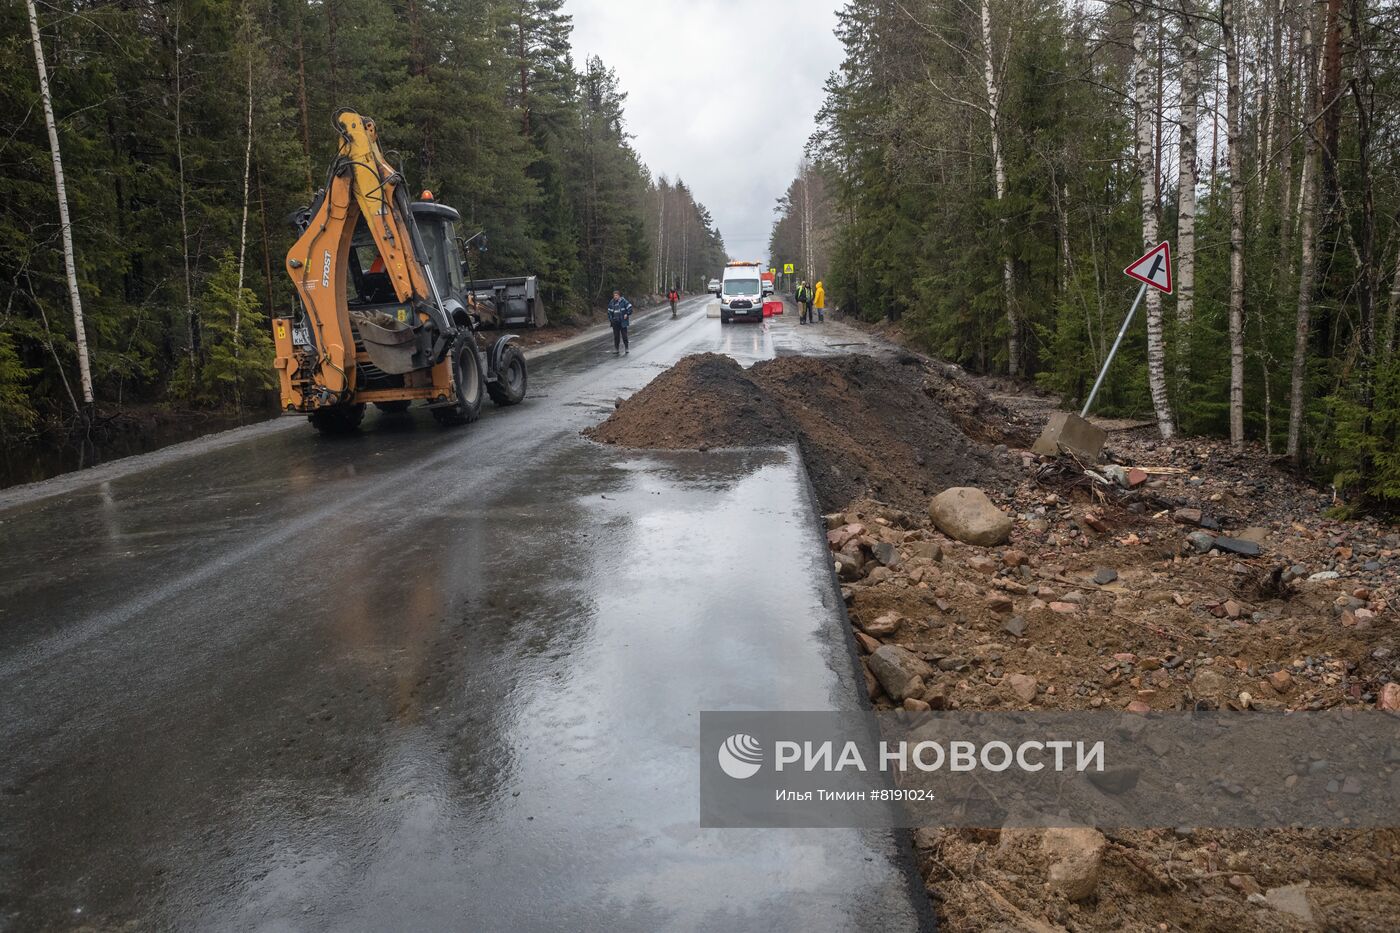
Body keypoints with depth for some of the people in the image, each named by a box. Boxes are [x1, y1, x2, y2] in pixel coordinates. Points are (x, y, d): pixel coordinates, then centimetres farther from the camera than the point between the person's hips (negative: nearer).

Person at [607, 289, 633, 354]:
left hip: (623, 322, -4)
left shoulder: (623, 301, -7)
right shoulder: (611, 302, 8)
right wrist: (610, 319, 9)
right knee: (616, 336, 7)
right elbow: (609, 311, 17)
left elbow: (629, 307, -4)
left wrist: (627, 314, -11)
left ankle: (627, 348, 10)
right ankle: (616, 349, 14)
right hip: (615, 322, 4)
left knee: (624, 335, -1)